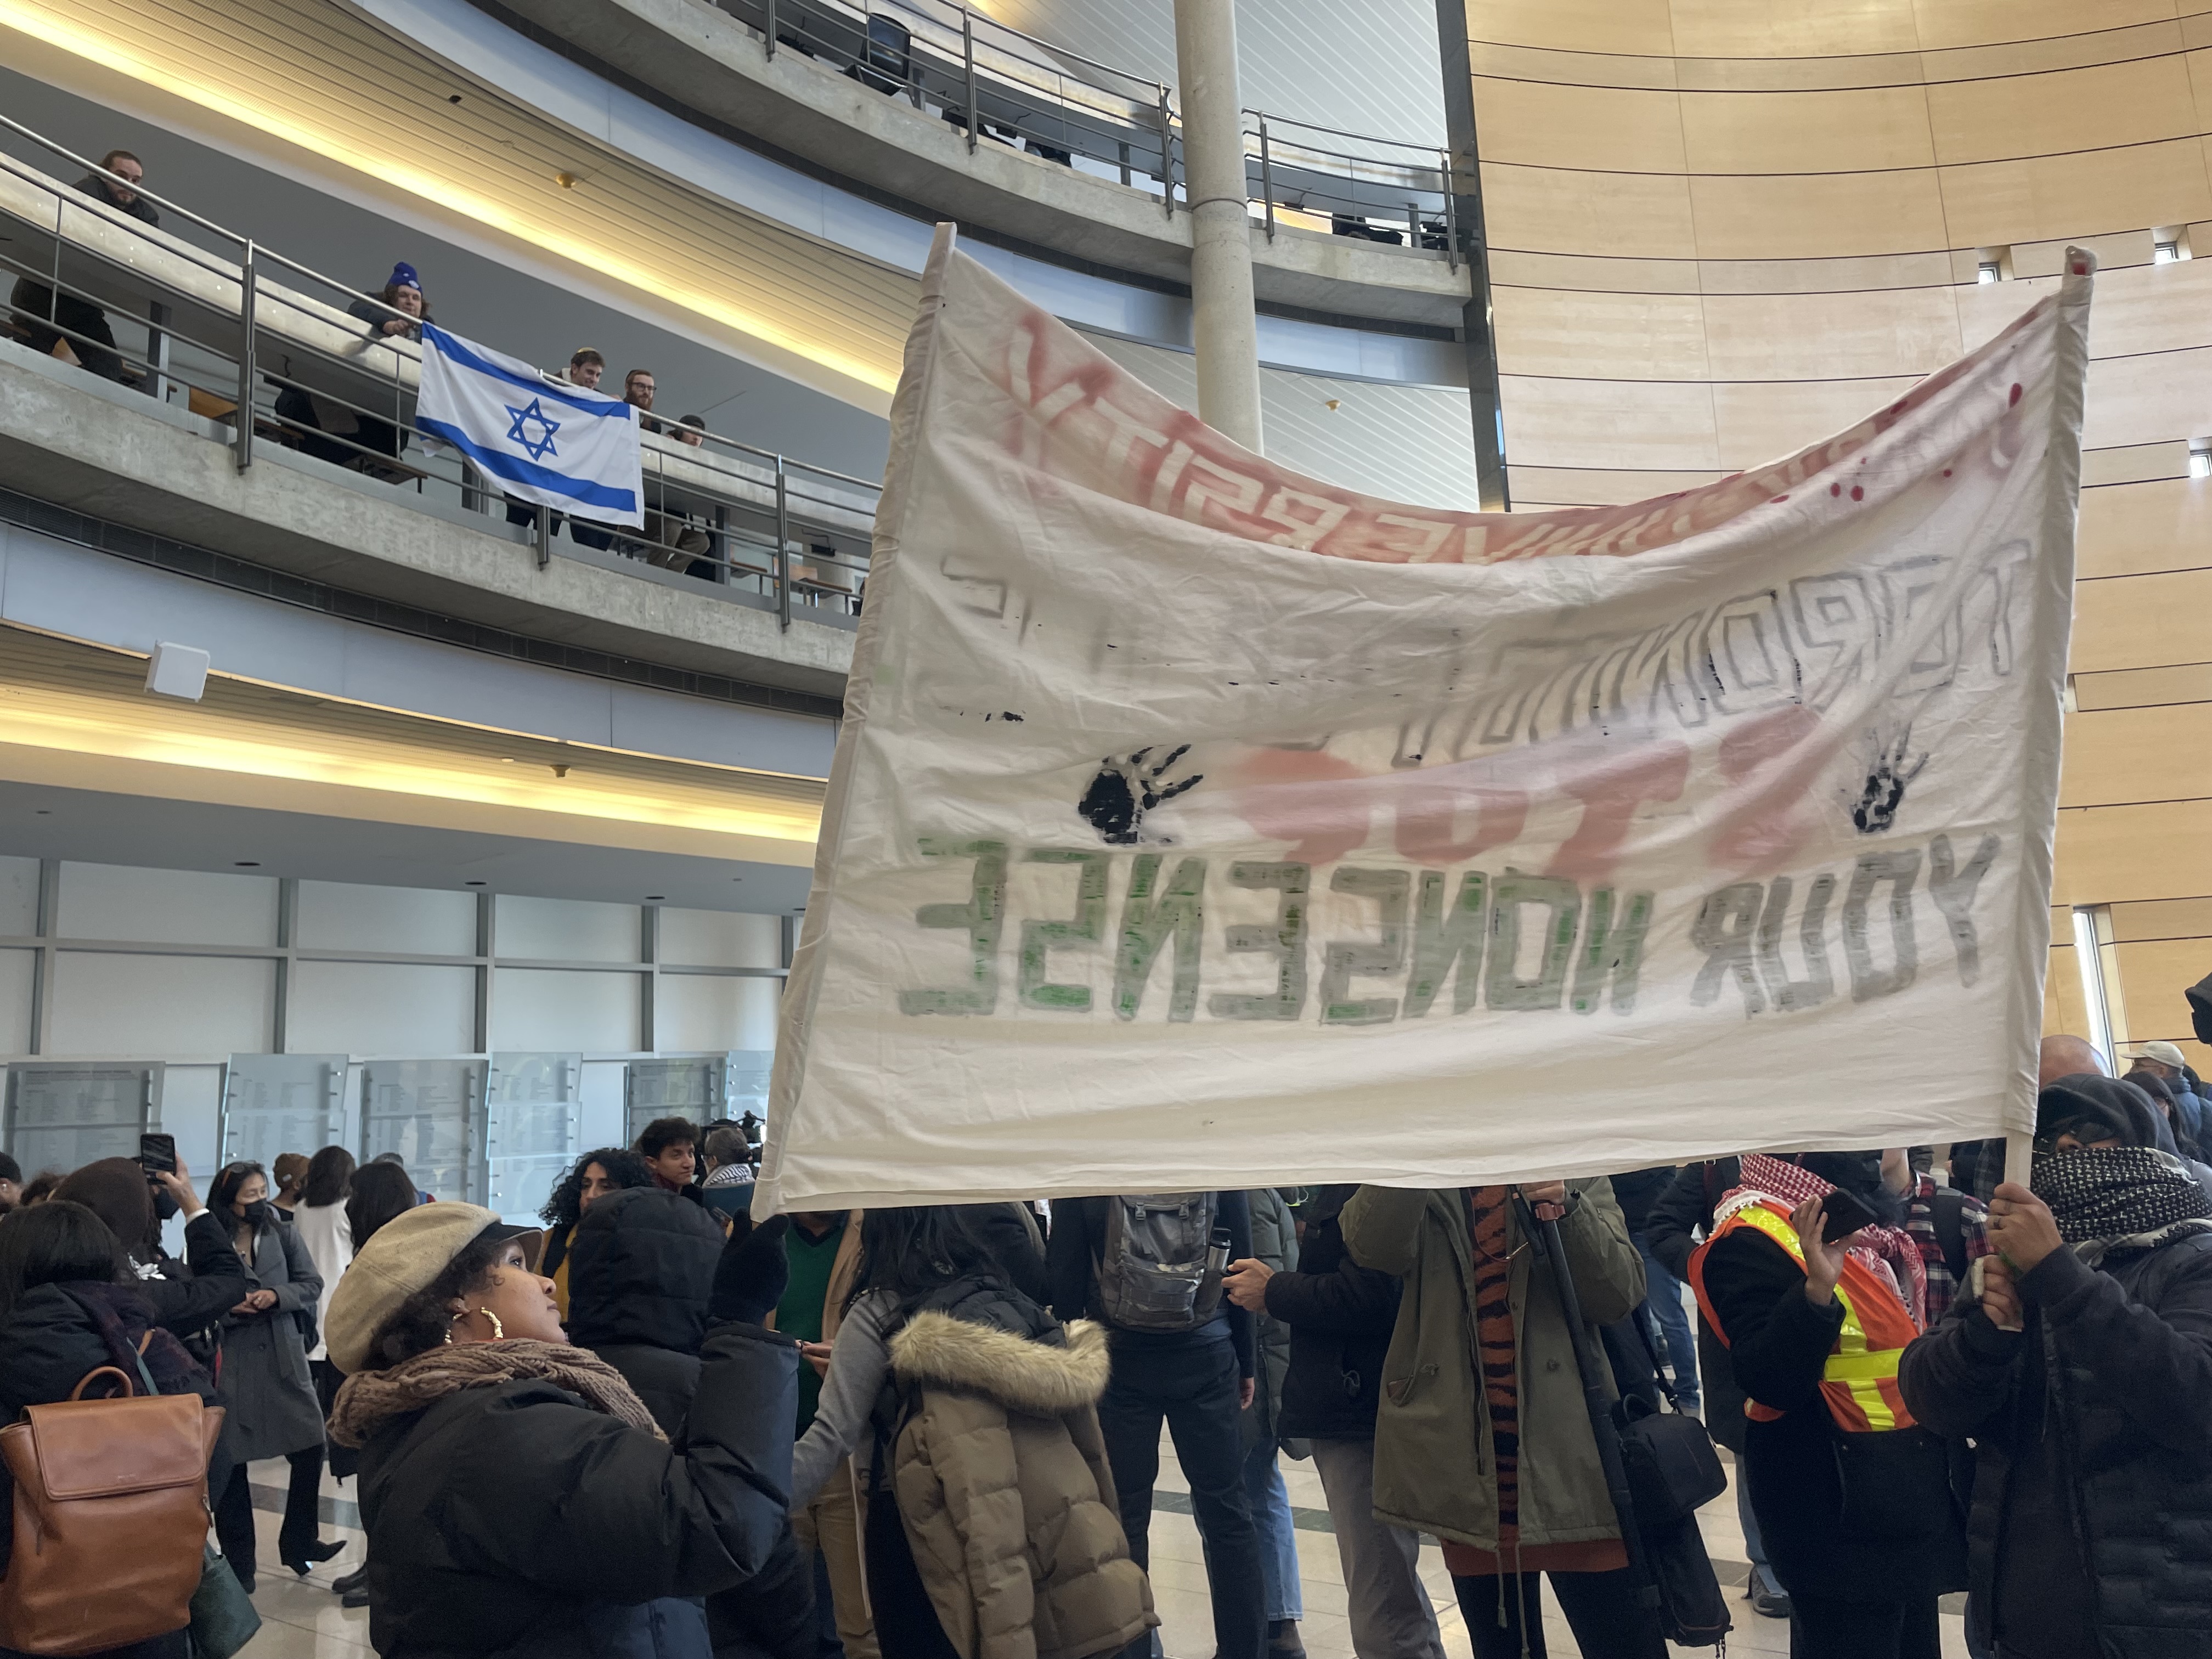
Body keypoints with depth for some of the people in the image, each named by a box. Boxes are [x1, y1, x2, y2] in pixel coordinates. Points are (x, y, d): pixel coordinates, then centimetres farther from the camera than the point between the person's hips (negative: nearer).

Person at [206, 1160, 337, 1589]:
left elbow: (312, 1284, 3)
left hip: (283, 1360, 2)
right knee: (230, 1462, 6)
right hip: (229, 1365, -2)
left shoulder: (283, 1235, 4)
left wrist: (276, 1295, -13)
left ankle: (298, 1541, 16)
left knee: (310, 1448, -2)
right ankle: (238, 1565, 20)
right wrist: (230, 1309, -20)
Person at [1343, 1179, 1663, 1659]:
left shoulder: (1575, 1168, 3)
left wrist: (1566, 1207, -22)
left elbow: (1622, 1292, -7)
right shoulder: (1420, 1190, 4)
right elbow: (1370, 1244, -18)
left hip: (1571, 1450, -1)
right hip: (1465, 1458, 1)